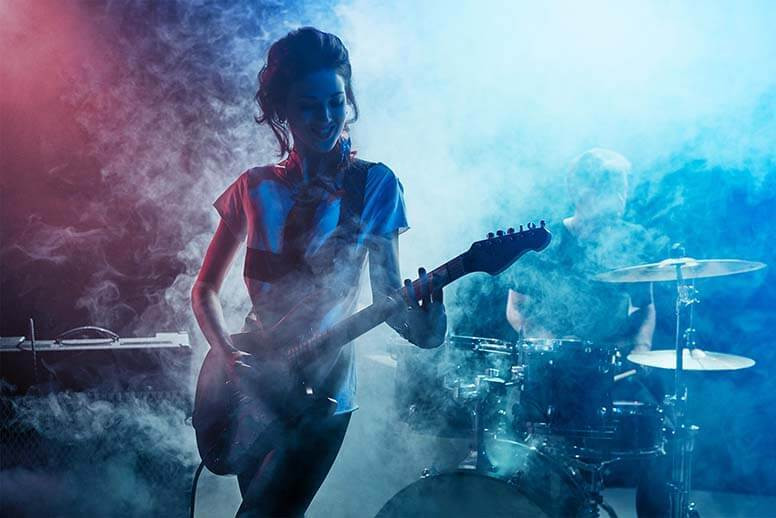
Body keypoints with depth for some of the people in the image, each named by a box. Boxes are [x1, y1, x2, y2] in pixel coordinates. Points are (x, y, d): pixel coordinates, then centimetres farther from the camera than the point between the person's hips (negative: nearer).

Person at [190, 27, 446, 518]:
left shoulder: (372, 184, -4)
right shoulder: (255, 188, 3)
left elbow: (387, 288, -6)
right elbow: (205, 288, 8)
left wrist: (416, 320, -28)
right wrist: (229, 353, -9)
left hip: (322, 391, -3)